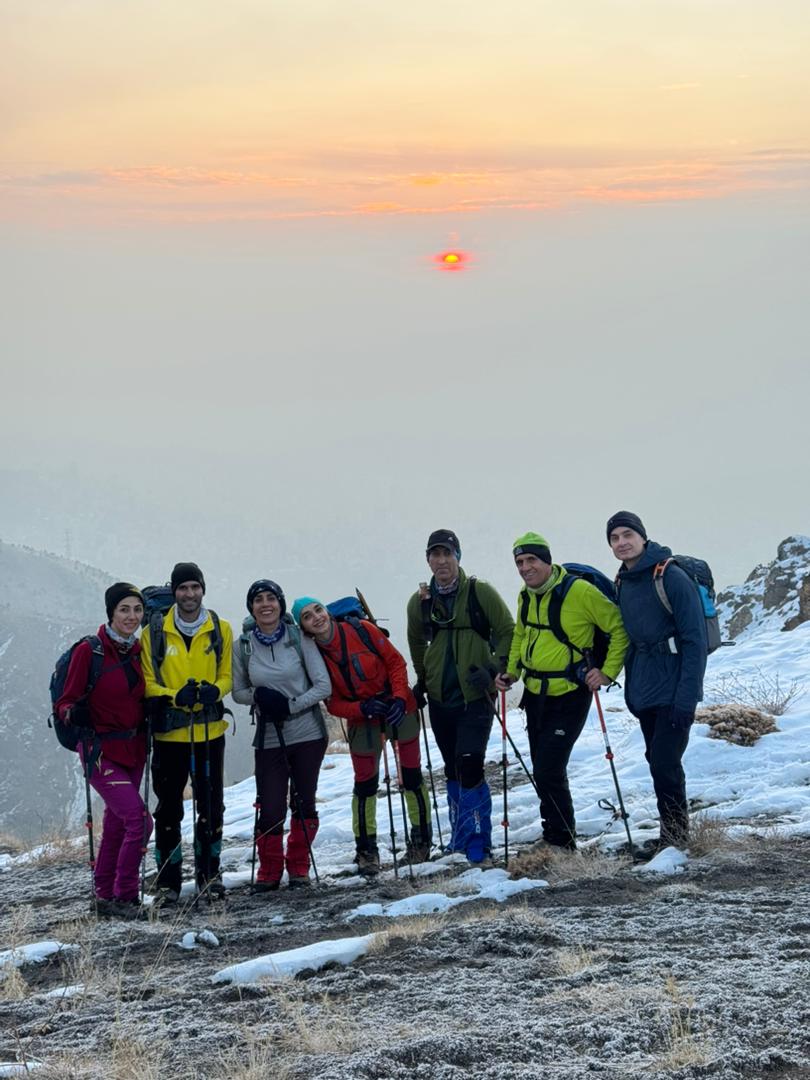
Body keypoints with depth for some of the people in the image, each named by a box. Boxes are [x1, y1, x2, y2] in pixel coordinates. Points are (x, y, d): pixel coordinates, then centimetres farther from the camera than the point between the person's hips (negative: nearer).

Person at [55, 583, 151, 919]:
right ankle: (123, 898, -4)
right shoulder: (89, 650, -12)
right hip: (101, 750, -6)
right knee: (139, 820, -17)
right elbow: (65, 703, -11)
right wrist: (74, 714, -31)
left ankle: (105, 897, 25)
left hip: (133, 750, 6)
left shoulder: (139, 650, 7)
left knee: (117, 825, 12)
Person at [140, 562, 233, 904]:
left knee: (211, 805, 7)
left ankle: (208, 872, 22)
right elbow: (147, 682, 1)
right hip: (169, 732, -1)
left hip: (210, 731, 1)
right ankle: (168, 880, 11)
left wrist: (214, 690, -15)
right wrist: (174, 696, -19)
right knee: (169, 808, 3)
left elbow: (227, 676, 8)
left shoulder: (221, 630, 4)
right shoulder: (155, 632, 0)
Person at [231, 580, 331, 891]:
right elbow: (238, 691, 9)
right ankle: (269, 870, 16)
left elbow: (323, 686, -6)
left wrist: (290, 705, -16)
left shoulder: (300, 638, -5)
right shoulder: (243, 646, 0)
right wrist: (258, 696, -12)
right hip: (269, 739, 1)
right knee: (270, 808, -4)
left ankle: (299, 867, 25)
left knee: (303, 803, 7)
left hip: (308, 735, -1)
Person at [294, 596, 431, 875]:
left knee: (411, 776, 5)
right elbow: (333, 704, -7)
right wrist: (362, 708, -24)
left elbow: (395, 661, -7)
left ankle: (421, 839, 21)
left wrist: (399, 698, -19)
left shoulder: (361, 630, -15)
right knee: (365, 784, 3)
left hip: (400, 710, -1)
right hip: (362, 722, 1)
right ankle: (366, 849, 16)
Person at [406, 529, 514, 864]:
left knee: (469, 766, -16)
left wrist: (494, 669, -12)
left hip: (474, 696, -4)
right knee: (453, 771, 12)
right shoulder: (420, 601, 6)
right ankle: (460, 838, 24)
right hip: (440, 698, 5)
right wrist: (421, 678, 18)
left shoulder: (480, 592, -6)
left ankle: (476, 841, -7)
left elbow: (507, 632, -2)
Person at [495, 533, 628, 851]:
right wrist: (511, 672, 9)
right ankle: (557, 839, 28)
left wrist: (608, 672, -14)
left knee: (548, 774, -11)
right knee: (543, 773, 14)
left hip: (568, 697, -7)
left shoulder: (579, 591, -17)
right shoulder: (526, 597, 6)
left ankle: (562, 844, 3)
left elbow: (619, 628, -11)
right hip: (535, 695, 7)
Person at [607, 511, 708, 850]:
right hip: (644, 692, 8)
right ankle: (672, 836, 22)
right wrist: (631, 689, 14)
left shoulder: (671, 577, -14)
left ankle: (675, 841, 2)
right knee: (657, 761, 12)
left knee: (665, 764, -11)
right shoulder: (623, 583, 9)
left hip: (673, 691, -7)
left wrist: (686, 698, -20)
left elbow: (695, 641, -16)